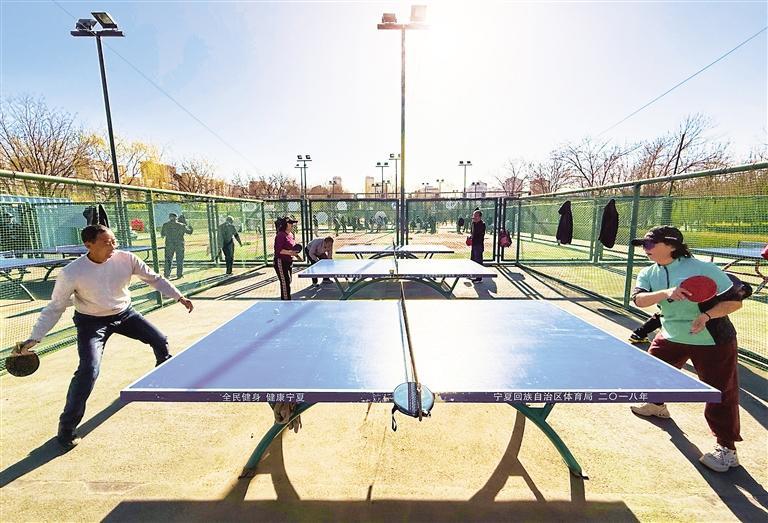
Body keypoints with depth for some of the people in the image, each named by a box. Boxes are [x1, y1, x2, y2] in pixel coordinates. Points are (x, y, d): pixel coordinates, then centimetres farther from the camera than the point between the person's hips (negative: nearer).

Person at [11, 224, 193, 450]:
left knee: (160, 340, 6)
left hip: (124, 313, 4)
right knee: (89, 370, -18)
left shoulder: (126, 259, -19)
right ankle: (67, 427, 4)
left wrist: (179, 297, -10)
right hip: (91, 322, -3)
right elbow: (54, 308, -12)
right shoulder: (71, 274, -25)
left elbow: (154, 278, -7)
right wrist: (34, 338, -17)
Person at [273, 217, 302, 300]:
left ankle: (286, 302, 29)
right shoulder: (280, 235, -16)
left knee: (288, 282, 17)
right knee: (285, 282, -7)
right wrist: (290, 253, -30)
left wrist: (296, 254, 10)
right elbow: (279, 250, -22)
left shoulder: (291, 234, 12)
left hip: (288, 262, 10)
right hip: (281, 262, -10)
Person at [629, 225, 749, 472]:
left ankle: (727, 449, 16)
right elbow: (638, 299, -24)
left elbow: (735, 300, -18)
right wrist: (667, 293, -40)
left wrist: (707, 316, -34)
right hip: (671, 336, 6)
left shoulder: (703, 269, -21)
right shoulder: (648, 273, -7)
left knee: (720, 393, -1)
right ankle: (657, 405, 46)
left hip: (712, 341, -5)